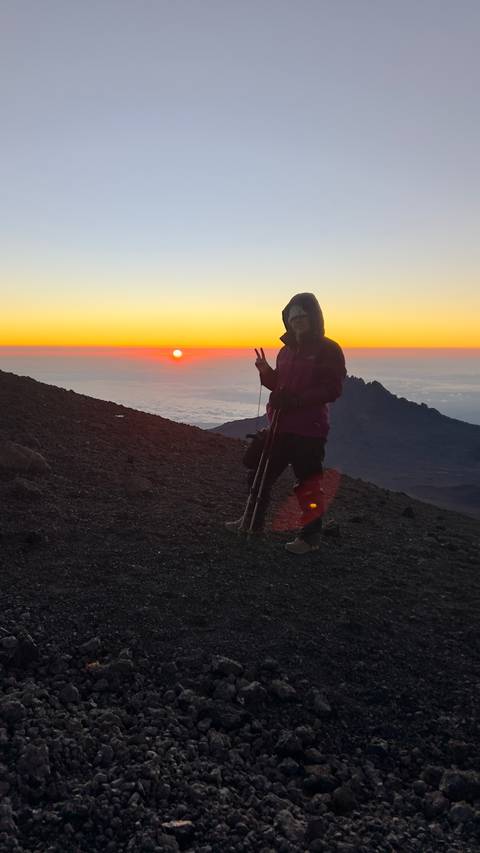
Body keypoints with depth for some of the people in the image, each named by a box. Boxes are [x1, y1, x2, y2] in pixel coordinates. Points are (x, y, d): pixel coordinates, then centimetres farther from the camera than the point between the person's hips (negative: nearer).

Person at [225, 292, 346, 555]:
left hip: (309, 429, -7)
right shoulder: (287, 350, 15)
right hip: (280, 426, 7)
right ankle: (254, 521, 32)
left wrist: (297, 400, -23)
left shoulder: (328, 350, -6)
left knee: (308, 483, -1)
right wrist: (266, 373, 2)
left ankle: (310, 536, 12)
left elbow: (332, 390, -15)